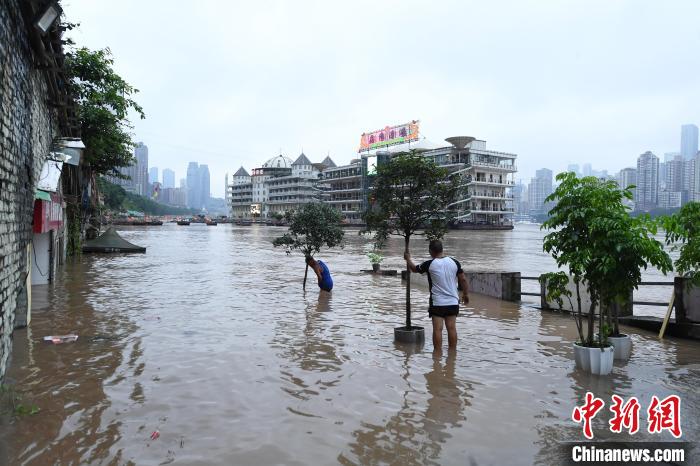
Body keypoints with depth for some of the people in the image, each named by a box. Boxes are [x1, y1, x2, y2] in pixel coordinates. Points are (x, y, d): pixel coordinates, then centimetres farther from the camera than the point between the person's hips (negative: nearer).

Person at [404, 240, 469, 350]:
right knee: (452, 328, 7)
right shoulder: (454, 262, -1)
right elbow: (463, 280, 5)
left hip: (437, 303, -3)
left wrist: (408, 259, 27)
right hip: (453, 302, 4)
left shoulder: (429, 264, -9)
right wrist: (466, 294, 19)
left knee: (437, 329, -1)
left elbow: (414, 269, 8)